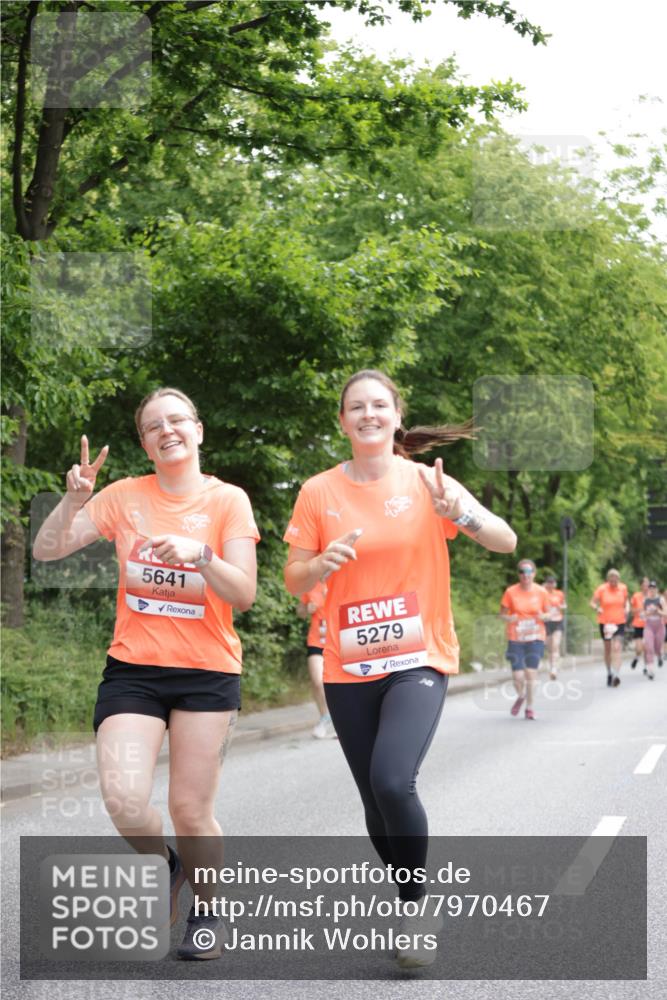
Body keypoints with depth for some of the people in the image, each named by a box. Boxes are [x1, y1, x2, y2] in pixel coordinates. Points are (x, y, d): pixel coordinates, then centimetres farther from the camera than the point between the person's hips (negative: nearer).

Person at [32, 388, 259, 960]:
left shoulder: (228, 501, -1)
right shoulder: (124, 496, 3)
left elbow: (244, 594, -8)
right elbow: (47, 551, -1)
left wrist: (200, 554, -25)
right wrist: (75, 498, -17)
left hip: (207, 672, -1)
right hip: (133, 669, 1)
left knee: (191, 810, 0)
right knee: (124, 798, -15)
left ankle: (208, 912, 27)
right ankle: (164, 865, 19)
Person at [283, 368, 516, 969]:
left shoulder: (426, 482, -2)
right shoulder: (319, 492, 2)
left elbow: (507, 542, -6)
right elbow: (293, 580, 5)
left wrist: (461, 513, -25)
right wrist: (322, 564, -17)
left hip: (419, 660, -3)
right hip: (350, 669, 3)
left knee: (393, 781, -23)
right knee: (376, 800, 8)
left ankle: (416, 901, 0)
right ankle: (418, 913, 29)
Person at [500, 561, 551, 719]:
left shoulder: (541, 592, -1)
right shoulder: (511, 592, -3)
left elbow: (549, 613, 8)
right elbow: (502, 614, 3)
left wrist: (544, 616, -15)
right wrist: (509, 618, -19)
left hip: (535, 638, 0)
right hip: (515, 639, 0)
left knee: (531, 673, -6)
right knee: (518, 676, -6)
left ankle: (530, 708, 12)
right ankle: (520, 697, 28)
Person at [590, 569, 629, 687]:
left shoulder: (623, 588, 1)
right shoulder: (602, 589, -7)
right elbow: (592, 602, -2)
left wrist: (627, 608, -1)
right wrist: (597, 608, -22)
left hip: (620, 622, 0)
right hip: (605, 623, 0)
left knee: (617, 647, -15)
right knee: (608, 649, 10)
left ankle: (617, 674, -24)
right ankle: (609, 672, 28)